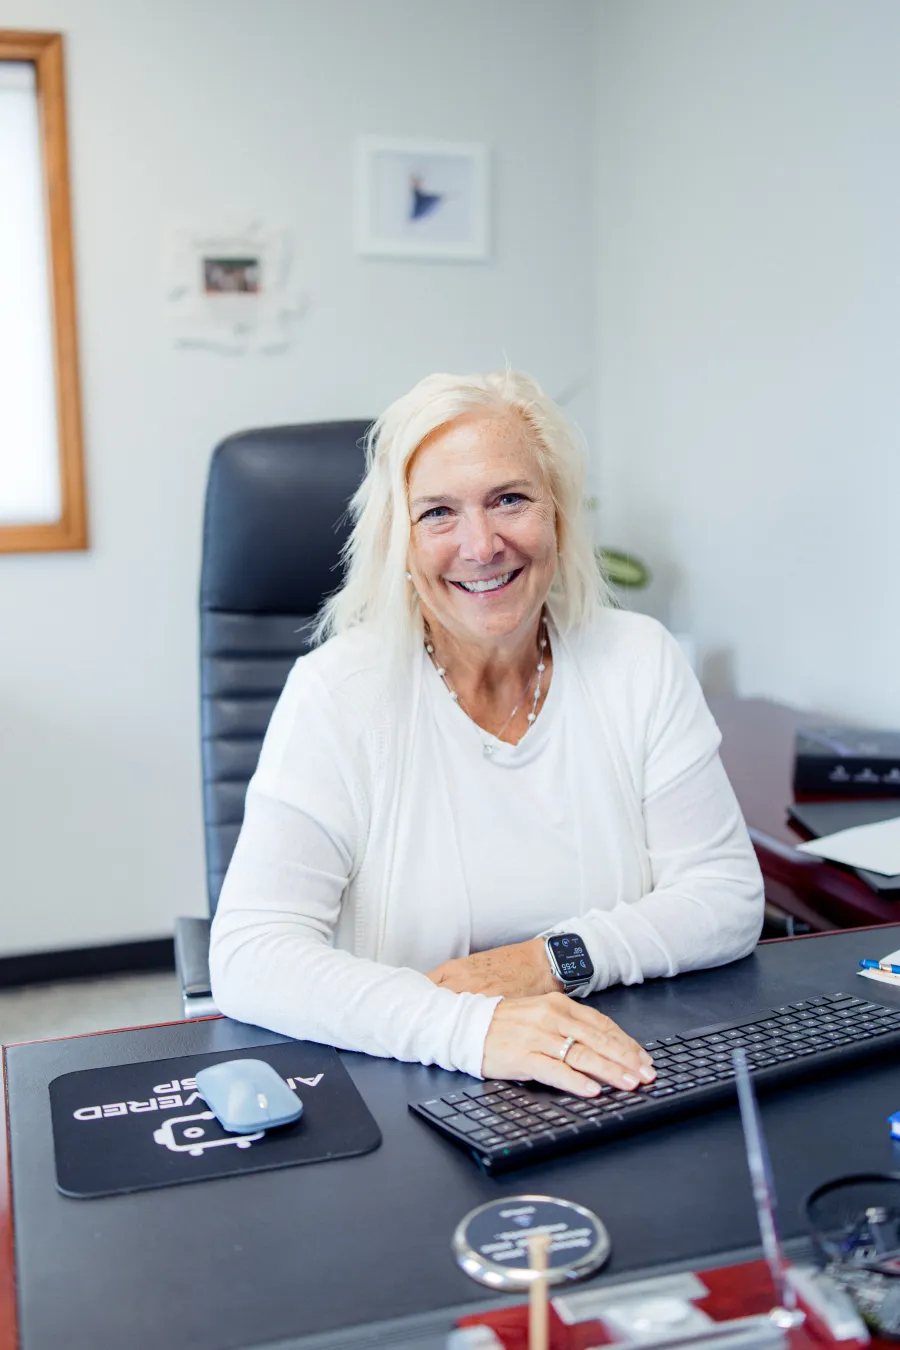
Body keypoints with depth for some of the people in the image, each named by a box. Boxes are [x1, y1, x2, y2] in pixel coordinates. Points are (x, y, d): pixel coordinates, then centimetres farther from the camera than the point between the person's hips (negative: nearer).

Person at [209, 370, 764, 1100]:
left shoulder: (640, 663, -2)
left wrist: (552, 960, -16)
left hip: (619, 1089, 3)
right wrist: (470, 1026, -34)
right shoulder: (338, 693, -12)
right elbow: (248, 957, -20)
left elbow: (728, 895, -1)